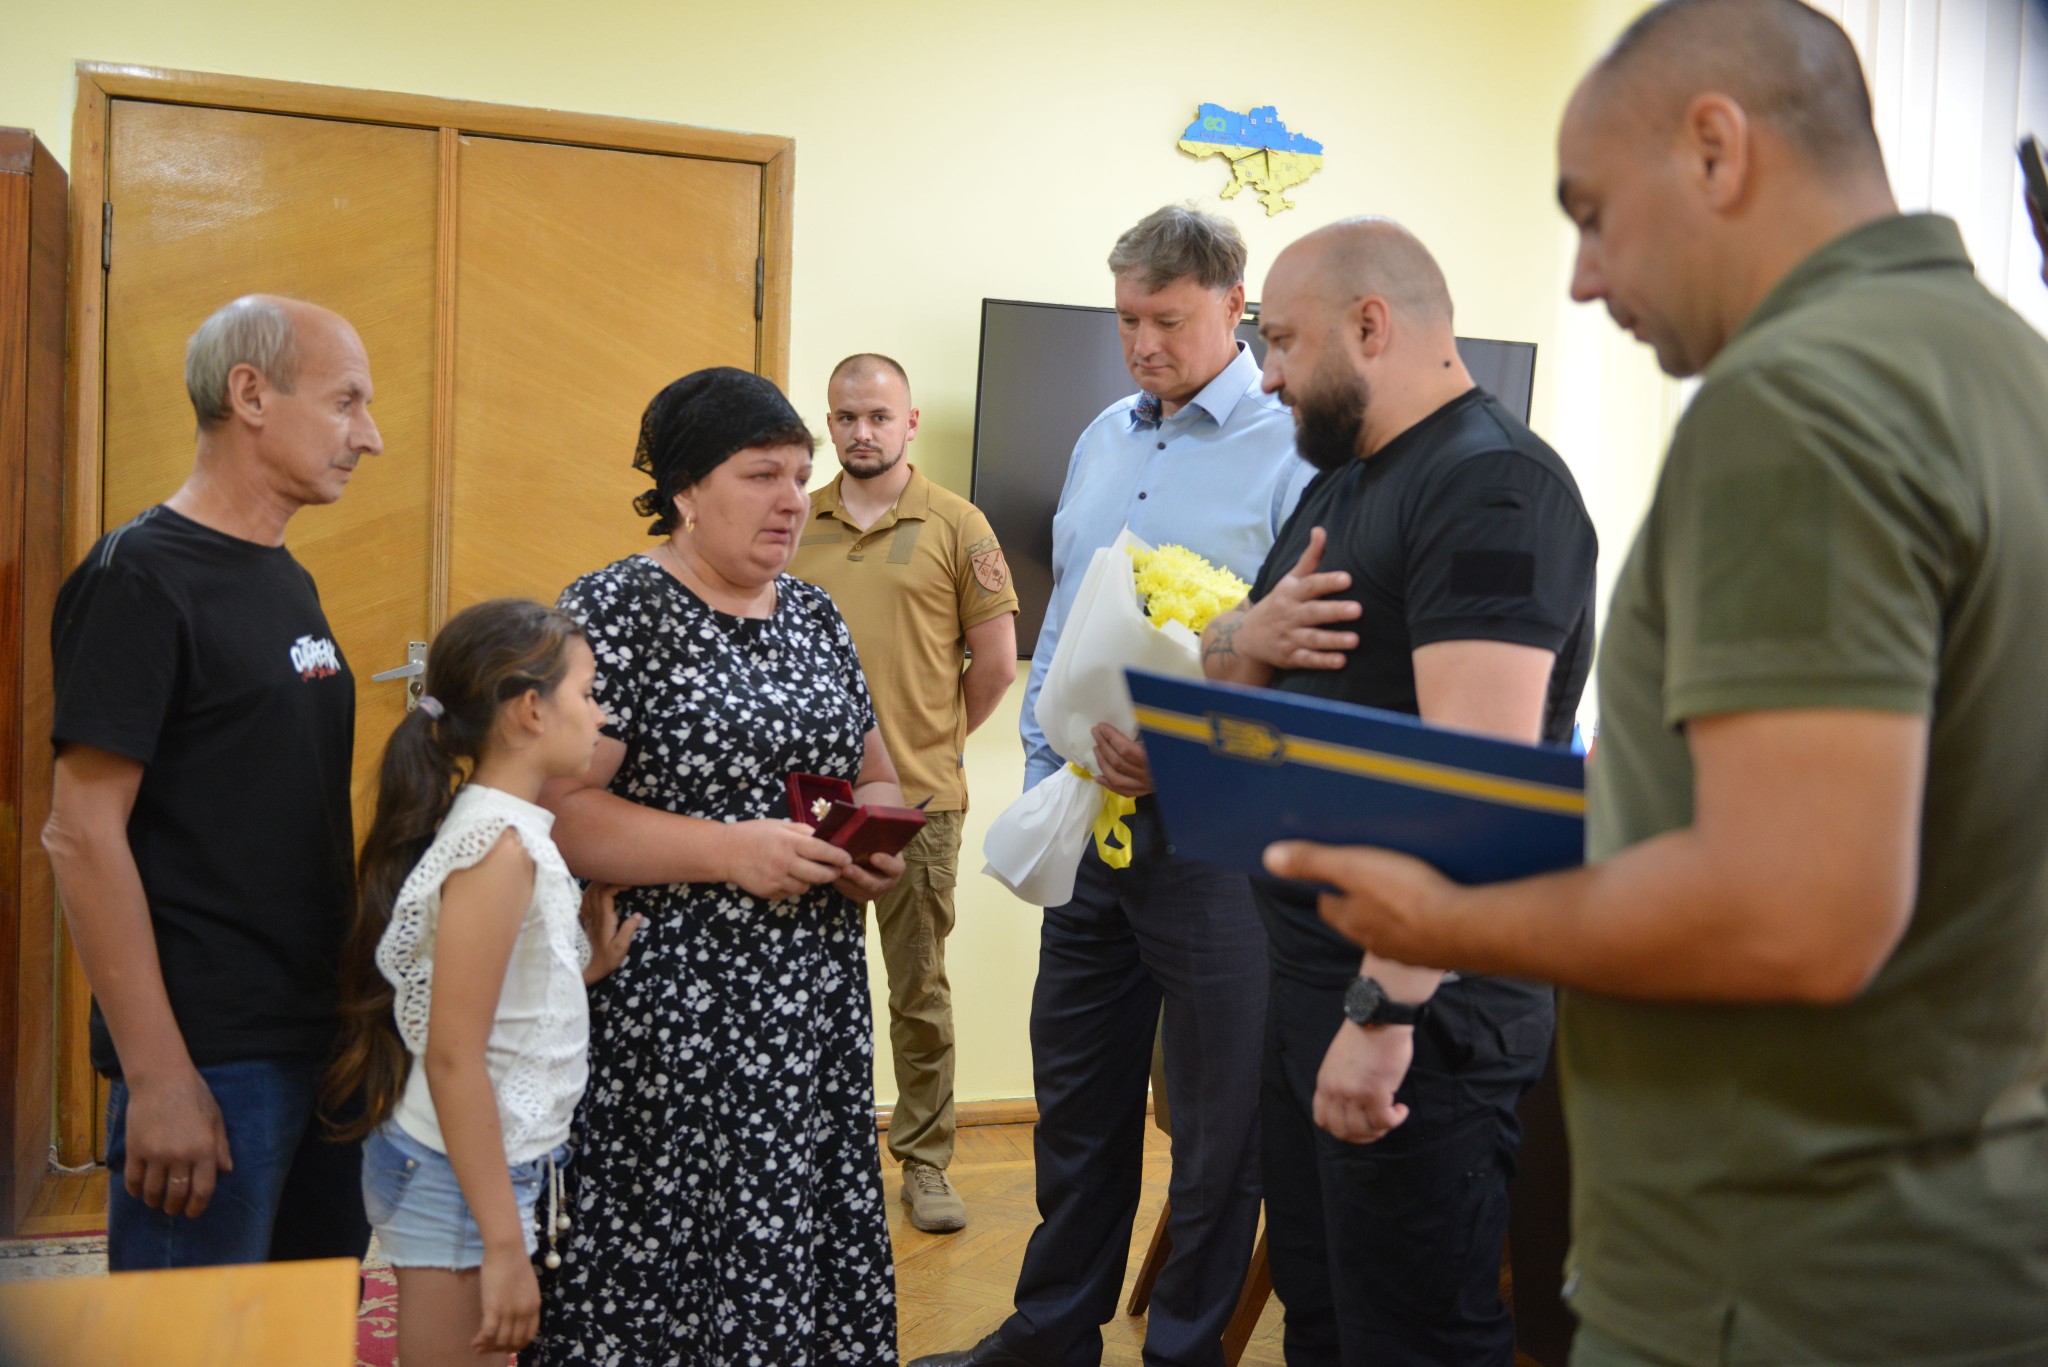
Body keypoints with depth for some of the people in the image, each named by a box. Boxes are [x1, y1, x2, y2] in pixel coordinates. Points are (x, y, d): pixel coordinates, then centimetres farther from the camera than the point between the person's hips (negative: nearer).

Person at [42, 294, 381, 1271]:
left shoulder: (289, 583, 13)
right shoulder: (141, 576, -11)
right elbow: (82, 835, -16)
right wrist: (158, 1078, -19)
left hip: (322, 1043, 8)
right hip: (207, 1063, -8)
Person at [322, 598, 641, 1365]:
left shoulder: (512, 833, 7)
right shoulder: (498, 846, -20)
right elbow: (452, 1057, -23)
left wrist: (579, 968, 2)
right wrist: (503, 1245, -21)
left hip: (502, 1165, 9)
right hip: (459, 1180, -9)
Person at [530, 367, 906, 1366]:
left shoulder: (815, 616, 13)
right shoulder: (616, 611, -8)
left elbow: (872, 776, 21)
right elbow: (552, 808, -16)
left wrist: (876, 847, 0)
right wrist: (731, 850, -22)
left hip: (815, 1007, 6)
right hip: (667, 1012, -6)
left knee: (804, 1247, 10)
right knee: (667, 1265, 0)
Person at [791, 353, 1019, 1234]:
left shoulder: (956, 525, 0)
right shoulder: (793, 524, 8)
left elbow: (997, 662, 2)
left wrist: (931, 740, 6)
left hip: (919, 798, -2)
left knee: (920, 990, 7)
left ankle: (926, 1162, 20)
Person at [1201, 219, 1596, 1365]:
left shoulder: (1492, 485, -16)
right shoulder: (1343, 477, 16)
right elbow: (1216, 670, 19)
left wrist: (1383, 1007, -29)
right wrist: (1245, 637, -4)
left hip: (1418, 1007, -9)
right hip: (1308, 973, 10)